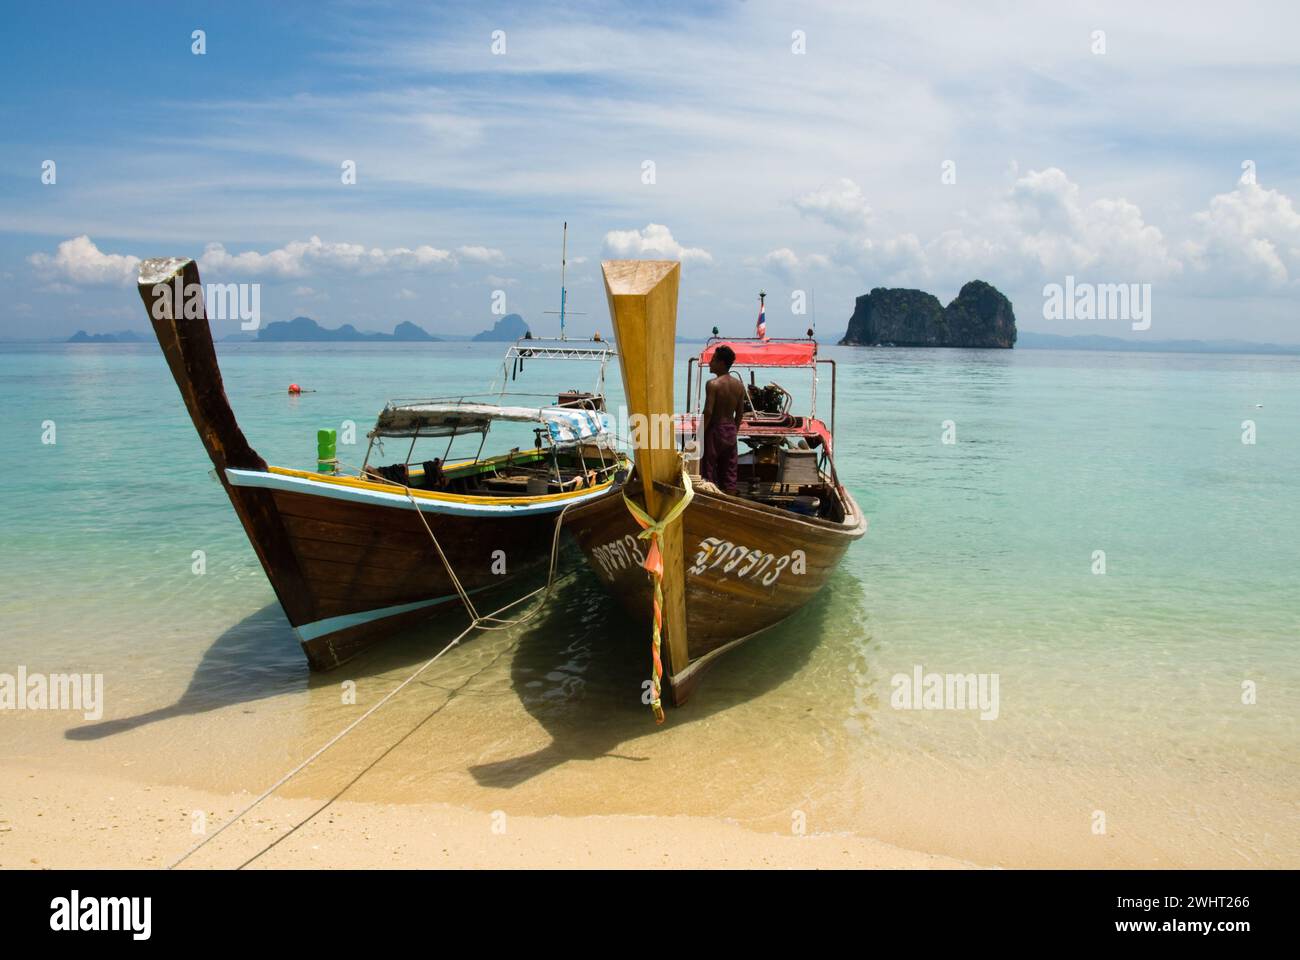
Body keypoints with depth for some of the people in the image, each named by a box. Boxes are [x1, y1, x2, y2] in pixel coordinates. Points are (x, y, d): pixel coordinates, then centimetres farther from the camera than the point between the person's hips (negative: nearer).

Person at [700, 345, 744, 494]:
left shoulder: (713, 384, -15)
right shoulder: (739, 385, 5)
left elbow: (708, 412, -19)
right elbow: (740, 413, 9)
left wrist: (699, 435, -13)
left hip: (715, 430, -6)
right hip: (730, 431, 6)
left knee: (708, 472, 1)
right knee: (729, 473, 12)